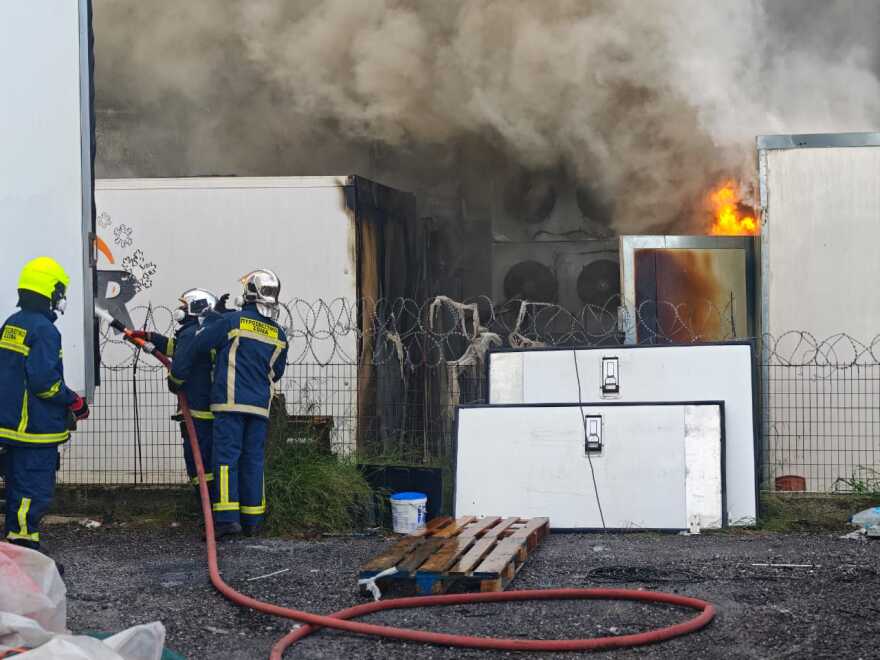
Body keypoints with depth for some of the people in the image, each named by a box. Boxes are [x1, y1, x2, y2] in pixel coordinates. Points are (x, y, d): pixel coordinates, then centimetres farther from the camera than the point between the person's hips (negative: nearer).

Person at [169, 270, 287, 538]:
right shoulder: (279, 336, 10)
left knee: (226, 458, -6)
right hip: (260, 406, 4)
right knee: (253, 460, 9)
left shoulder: (233, 322, -4)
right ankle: (252, 520, 11)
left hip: (230, 402, -4)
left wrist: (176, 378, 14)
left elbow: (194, 347, 1)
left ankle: (227, 517, -15)